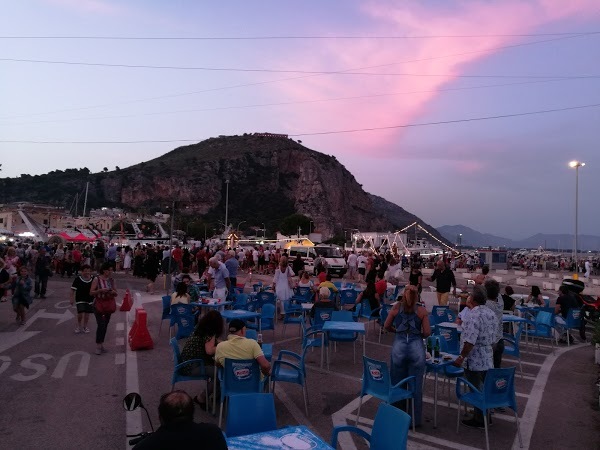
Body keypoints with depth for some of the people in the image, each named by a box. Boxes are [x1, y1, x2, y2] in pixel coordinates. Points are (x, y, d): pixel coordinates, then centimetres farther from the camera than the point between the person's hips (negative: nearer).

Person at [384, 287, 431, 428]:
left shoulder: (396, 307, 4)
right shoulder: (422, 311, 1)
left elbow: (386, 326, 9)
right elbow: (427, 333, -1)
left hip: (399, 347, 1)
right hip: (416, 348, -1)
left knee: (397, 384, 14)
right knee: (415, 385, 10)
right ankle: (414, 420, 20)